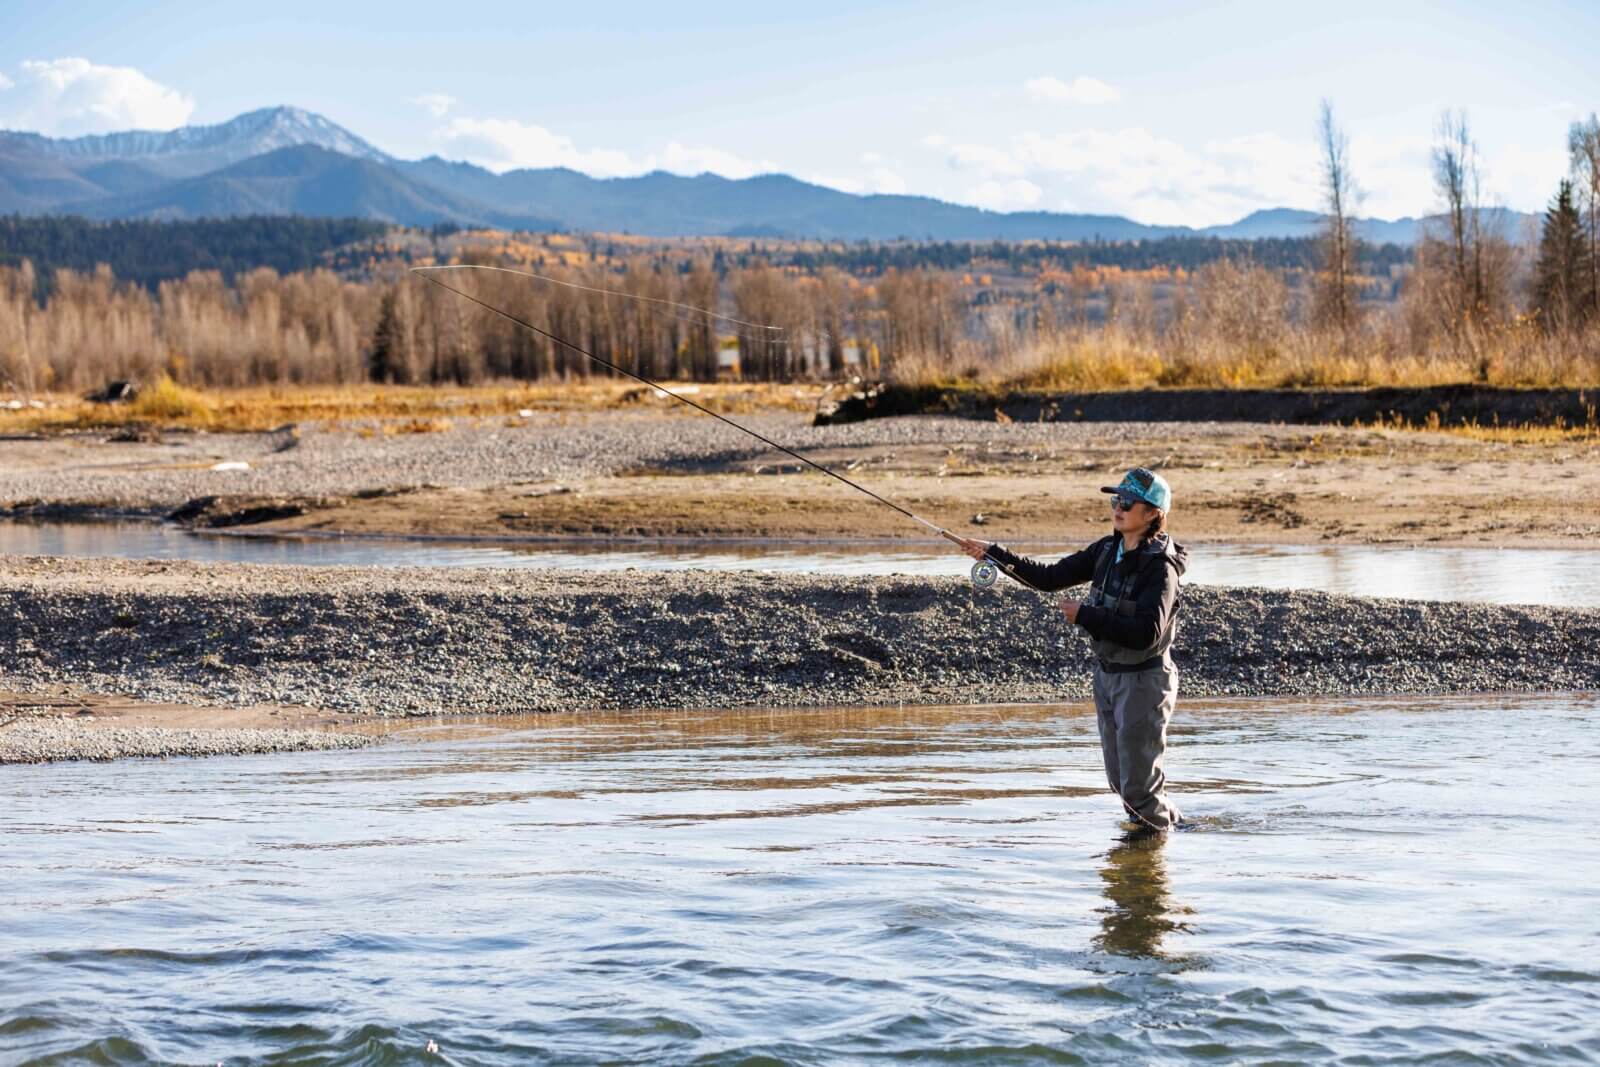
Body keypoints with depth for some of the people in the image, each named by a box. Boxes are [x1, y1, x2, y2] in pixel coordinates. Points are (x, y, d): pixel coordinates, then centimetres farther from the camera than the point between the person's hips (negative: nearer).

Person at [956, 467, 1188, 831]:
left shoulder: (1160, 567, -19)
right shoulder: (1107, 550, 4)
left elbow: (1145, 634, -28)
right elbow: (1050, 577, 6)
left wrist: (1085, 616, -26)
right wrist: (994, 553, -2)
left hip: (1143, 680, -7)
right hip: (1106, 675, 7)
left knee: (1138, 783, 0)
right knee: (1119, 777, 15)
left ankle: (1168, 829, 23)